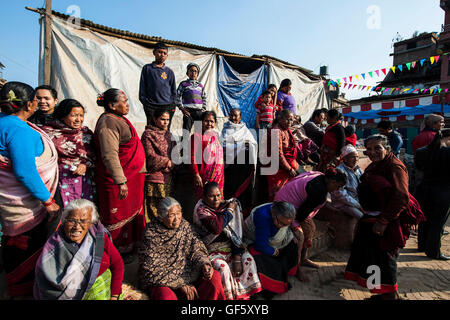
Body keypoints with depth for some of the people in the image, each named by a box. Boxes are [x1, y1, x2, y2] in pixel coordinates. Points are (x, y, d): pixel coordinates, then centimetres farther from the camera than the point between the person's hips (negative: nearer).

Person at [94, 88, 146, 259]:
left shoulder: (119, 119, 14)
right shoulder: (108, 123, -18)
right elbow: (110, 156, -27)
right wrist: (121, 182, -29)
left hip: (131, 177, 10)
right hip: (117, 179, -10)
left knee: (131, 213, 19)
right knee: (117, 217, 3)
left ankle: (129, 247, 36)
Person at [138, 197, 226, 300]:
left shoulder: (184, 225, -1)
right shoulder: (151, 235, -15)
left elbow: (196, 249, 3)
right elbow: (153, 272, -14)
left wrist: (204, 264, -18)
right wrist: (181, 284, -18)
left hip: (187, 274, 5)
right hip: (161, 283, -4)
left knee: (214, 276, -15)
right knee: (167, 297, -35)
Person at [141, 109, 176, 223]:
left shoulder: (168, 134, 17)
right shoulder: (148, 134, -4)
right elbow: (150, 157, -13)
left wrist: (171, 165, -5)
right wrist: (167, 162, -8)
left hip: (168, 178, 6)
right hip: (154, 177, -6)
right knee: (153, 208, -2)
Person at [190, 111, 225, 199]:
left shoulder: (216, 136, 14)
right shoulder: (197, 136, -6)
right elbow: (193, 157, -12)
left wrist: (222, 174, 17)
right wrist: (196, 175, -18)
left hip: (219, 175, 6)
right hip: (204, 176, -6)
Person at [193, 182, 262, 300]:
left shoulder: (225, 205, 1)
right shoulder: (200, 210, -13)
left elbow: (235, 234, -3)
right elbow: (217, 227, -32)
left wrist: (237, 259, -13)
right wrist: (229, 210, -17)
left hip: (230, 247, 5)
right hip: (211, 250, -4)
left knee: (248, 259, -17)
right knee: (222, 267, -30)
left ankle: (243, 294, -2)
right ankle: (228, 296, -5)